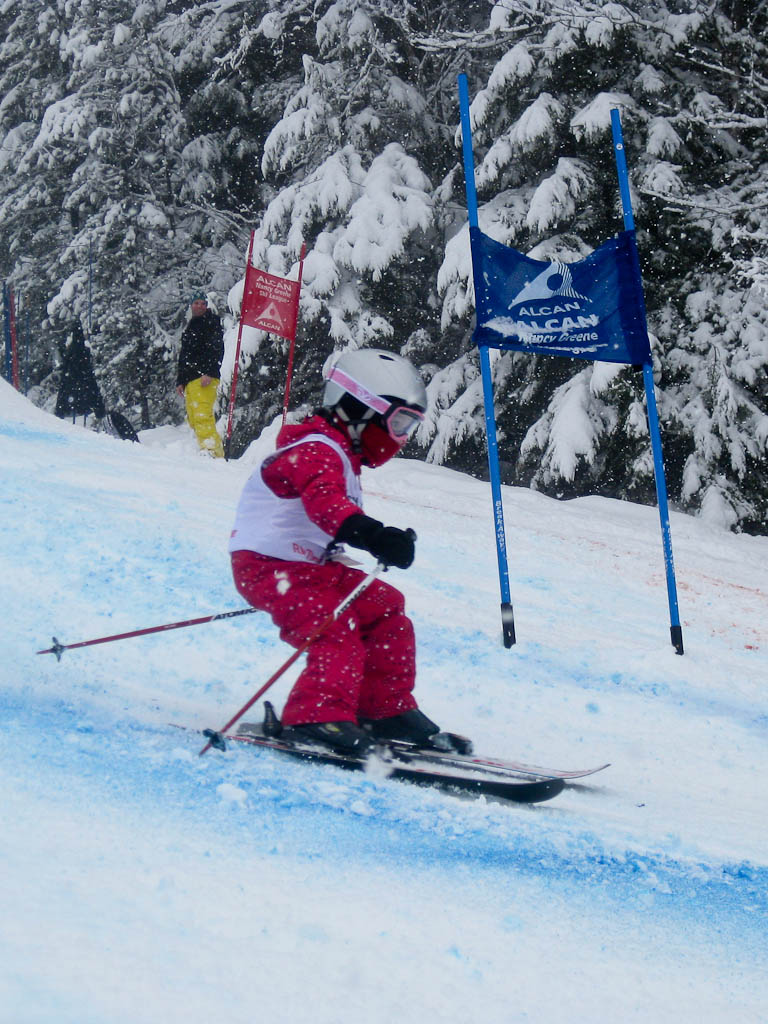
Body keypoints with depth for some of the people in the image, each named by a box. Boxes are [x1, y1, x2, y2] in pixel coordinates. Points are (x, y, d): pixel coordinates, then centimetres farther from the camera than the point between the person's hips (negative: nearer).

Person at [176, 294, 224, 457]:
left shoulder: (211, 324, 4)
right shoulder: (190, 328, 29)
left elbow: (217, 350, -8)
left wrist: (209, 373, -20)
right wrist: (180, 381, 24)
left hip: (204, 379, -9)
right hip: (189, 380, 9)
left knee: (202, 416, -21)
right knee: (193, 419, 2)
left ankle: (212, 450, -29)